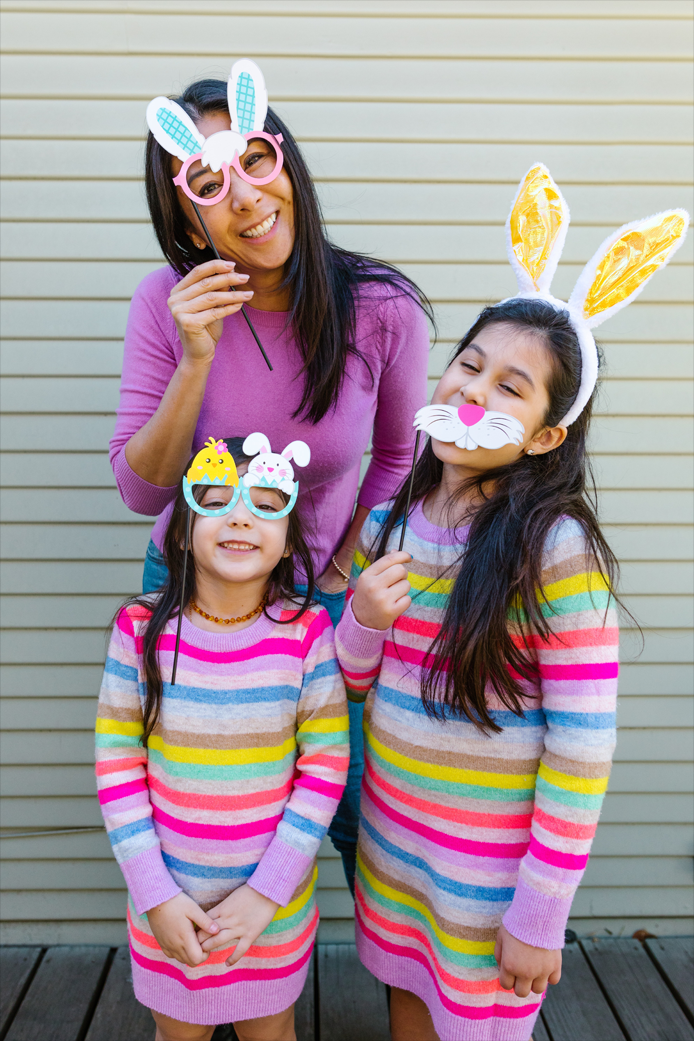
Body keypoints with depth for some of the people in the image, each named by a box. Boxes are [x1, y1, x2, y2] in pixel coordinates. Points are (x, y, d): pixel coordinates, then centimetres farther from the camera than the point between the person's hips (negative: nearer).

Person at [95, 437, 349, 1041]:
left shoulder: (306, 630, -15)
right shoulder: (142, 628, -13)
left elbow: (326, 765, -11)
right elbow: (117, 761, -7)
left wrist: (266, 892, -13)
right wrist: (153, 895, -10)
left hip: (275, 898, 0)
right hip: (169, 900, 1)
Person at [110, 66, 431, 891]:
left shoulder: (384, 311, -18)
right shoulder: (168, 303, -16)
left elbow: (398, 455, 0)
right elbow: (141, 491, -17)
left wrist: (344, 572, -6)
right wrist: (196, 360, -30)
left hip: (320, 596, -1)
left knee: (359, 808, 8)